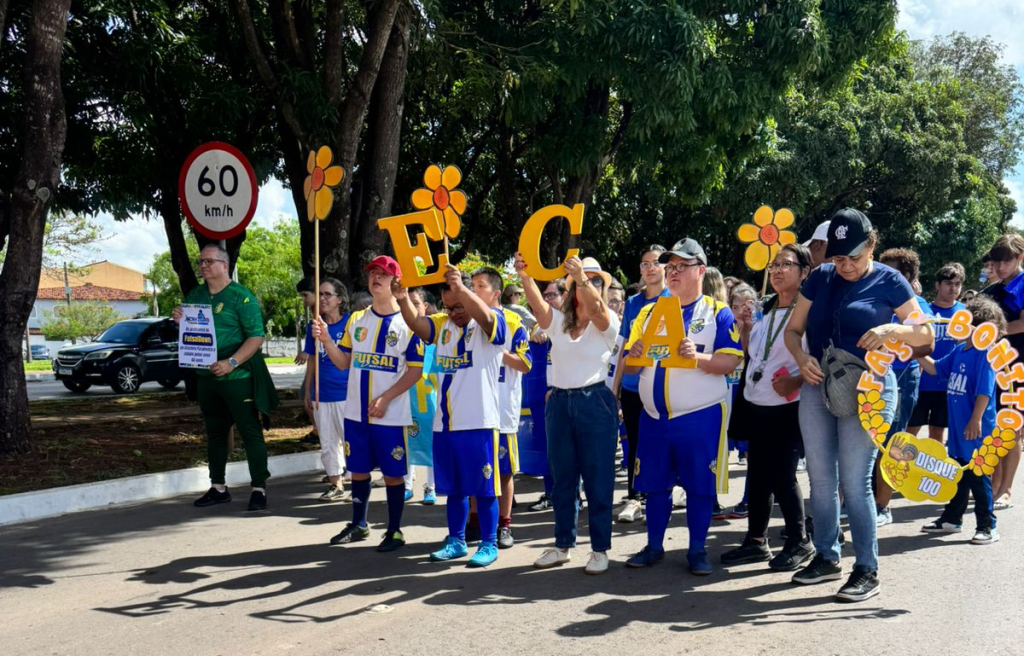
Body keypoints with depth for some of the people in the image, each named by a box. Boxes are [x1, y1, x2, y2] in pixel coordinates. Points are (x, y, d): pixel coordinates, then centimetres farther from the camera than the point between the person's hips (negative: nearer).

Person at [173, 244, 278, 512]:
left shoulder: (241, 297, -10)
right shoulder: (195, 296, 10)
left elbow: (256, 336, -17)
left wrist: (231, 363, -26)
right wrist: (180, 321, -3)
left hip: (237, 377, -7)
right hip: (206, 377, 7)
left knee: (250, 432, -2)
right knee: (214, 432, 15)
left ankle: (259, 489, 4)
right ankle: (218, 488, 25)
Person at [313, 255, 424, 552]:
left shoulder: (408, 322, -6)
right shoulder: (356, 319, 9)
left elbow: (416, 369, -8)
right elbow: (344, 363, 10)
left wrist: (386, 398, -16)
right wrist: (326, 340, -8)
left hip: (391, 415, -5)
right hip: (356, 413, 5)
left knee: (393, 473, 3)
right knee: (358, 470, 14)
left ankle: (394, 531, 15)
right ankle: (358, 525, 29)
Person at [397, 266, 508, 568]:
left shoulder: (491, 325, -5)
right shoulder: (442, 324, 11)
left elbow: (485, 316, -28)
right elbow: (416, 323, -5)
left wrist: (460, 286, -43)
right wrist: (403, 300, -25)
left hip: (479, 422, -6)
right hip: (444, 423, 6)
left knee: (484, 487, 1)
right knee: (453, 487, 15)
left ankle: (489, 545, 12)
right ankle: (456, 541, 27)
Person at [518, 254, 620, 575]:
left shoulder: (607, 322, -2)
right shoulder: (557, 321, 6)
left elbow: (595, 309, -25)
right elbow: (538, 304, -15)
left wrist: (583, 276, -45)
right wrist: (525, 276, -36)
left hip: (595, 402, -4)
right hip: (559, 402, 4)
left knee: (598, 479, 1)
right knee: (562, 479, 11)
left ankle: (600, 549, 11)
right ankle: (563, 545, 23)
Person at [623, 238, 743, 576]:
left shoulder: (717, 312, -1)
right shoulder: (649, 312, 11)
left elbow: (730, 362, -11)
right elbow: (630, 368, 10)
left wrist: (698, 357, -29)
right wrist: (634, 355, -13)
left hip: (700, 417, -4)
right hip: (654, 417, 4)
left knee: (700, 485, 3)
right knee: (655, 484, 11)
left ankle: (697, 550, 16)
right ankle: (654, 547, 23)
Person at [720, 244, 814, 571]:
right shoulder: (765, 311, 14)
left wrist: (796, 381, -28)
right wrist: (745, 328, 9)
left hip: (789, 407, -7)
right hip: (758, 405, 8)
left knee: (782, 474, -4)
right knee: (757, 472, 11)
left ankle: (799, 543, 13)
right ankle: (756, 540, 22)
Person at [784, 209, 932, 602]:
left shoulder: (888, 281, -3)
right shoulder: (820, 278, 8)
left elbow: (926, 335, 0)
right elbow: (793, 329, 11)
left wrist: (893, 329, -21)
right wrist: (801, 357, -10)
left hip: (866, 391, -5)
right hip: (816, 387, 5)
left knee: (854, 482, -6)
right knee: (820, 479, 11)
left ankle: (867, 570, 6)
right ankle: (826, 558, 26)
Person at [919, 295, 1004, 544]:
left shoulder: (984, 354, -17)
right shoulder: (958, 351, 8)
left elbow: (984, 392, -21)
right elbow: (935, 368, 18)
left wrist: (976, 421, -23)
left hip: (975, 430, -8)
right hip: (957, 427, 8)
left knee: (977, 477, 0)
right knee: (957, 474, 18)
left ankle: (987, 527, 11)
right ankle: (951, 519, 30)